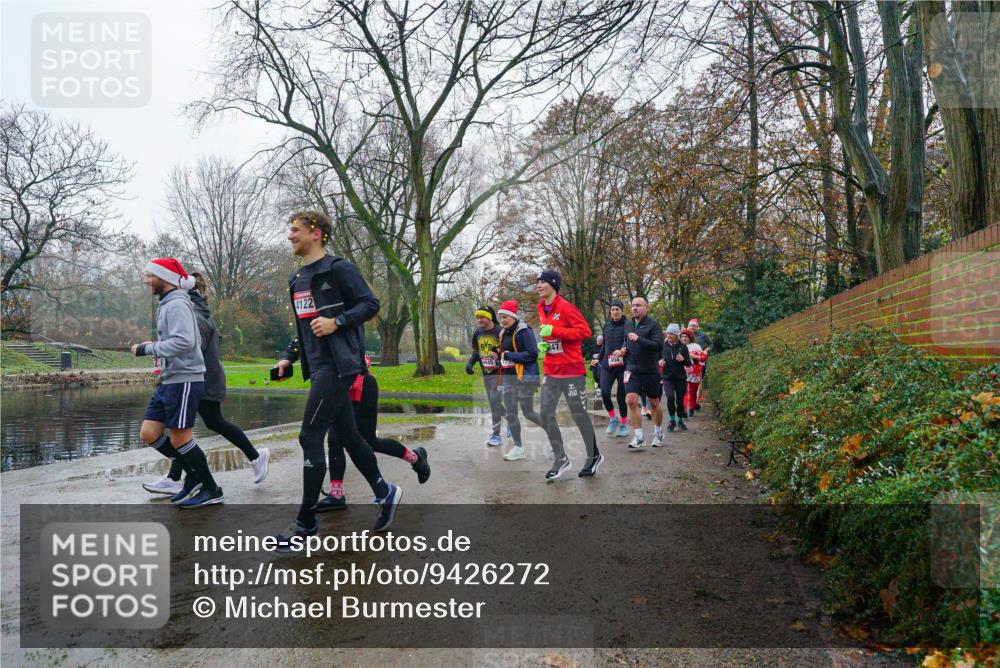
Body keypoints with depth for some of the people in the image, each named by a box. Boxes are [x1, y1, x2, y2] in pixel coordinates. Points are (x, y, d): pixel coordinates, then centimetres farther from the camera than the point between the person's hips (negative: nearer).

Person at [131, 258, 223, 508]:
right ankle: (196, 476, 18)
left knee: (179, 439, -4)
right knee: (148, 434, 8)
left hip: (184, 381, -10)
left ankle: (212, 490, 10)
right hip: (169, 381, 10)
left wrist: (147, 349, -20)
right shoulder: (167, 304, 17)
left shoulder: (177, 304, -13)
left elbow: (185, 341, -26)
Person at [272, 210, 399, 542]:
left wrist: (337, 322, -21)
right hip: (318, 367, 9)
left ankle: (306, 520, 0)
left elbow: (371, 304, -10)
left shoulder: (337, 268, -7)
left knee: (310, 437, -9)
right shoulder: (297, 279, 18)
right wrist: (288, 357, 16)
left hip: (337, 365, -9)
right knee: (347, 435, 13)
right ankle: (384, 492, 27)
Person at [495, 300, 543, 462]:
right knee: (510, 413, 4)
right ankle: (518, 447, 12)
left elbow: (532, 354, -19)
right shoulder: (503, 333, 12)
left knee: (528, 413, -2)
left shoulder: (524, 331, -12)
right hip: (507, 377, 8)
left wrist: (510, 355, -17)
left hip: (524, 377, -8)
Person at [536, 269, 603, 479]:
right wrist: (543, 344, 3)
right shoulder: (542, 309, 10)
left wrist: (554, 331, -23)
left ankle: (594, 456, 24)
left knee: (579, 415, 4)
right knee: (546, 414, 2)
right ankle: (561, 459, 15)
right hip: (550, 371, 7)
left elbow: (585, 331, -19)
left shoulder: (566, 307, -14)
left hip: (571, 370, -7)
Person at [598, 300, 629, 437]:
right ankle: (613, 418, 11)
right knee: (604, 393, -12)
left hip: (622, 365, -3)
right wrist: (600, 360, 19)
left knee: (621, 396, 1)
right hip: (607, 365, 3)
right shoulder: (606, 326, 13)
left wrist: (621, 350, -35)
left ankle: (624, 424, 20)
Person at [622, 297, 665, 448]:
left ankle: (658, 433, 32)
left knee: (654, 403, 11)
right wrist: (624, 350, 6)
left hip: (650, 371, -4)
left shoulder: (653, 324, -7)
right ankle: (639, 437, -6)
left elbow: (659, 345, -20)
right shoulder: (628, 326, 11)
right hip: (632, 370, 4)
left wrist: (638, 339, -28)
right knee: (631, 400, -12)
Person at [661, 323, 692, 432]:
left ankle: (680, 421, 28)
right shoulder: (663, 346, 1)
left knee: (680, 400, 6)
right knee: (670, 397, -19)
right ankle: (672, 420, 2)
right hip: (667, 377, -1)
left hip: (681, 378, 1)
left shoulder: (683, 347, 0)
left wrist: (683, 359, -18)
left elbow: (689, 363, 2)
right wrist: (660, 362, -8)